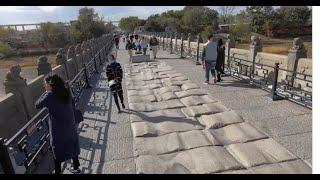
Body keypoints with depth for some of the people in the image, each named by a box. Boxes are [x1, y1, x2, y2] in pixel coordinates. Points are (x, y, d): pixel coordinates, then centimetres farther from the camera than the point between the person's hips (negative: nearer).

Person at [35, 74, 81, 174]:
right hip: (70, 126, 5)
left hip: (58, 129, -5)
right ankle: (76, 168, 35)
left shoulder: (49, 96, -20)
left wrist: (46, 92, -6)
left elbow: (37, 105, -6)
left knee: (58, 150, 13)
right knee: (72, 146, 19)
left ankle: (58, 171, 30)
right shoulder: (66, 92, -4)